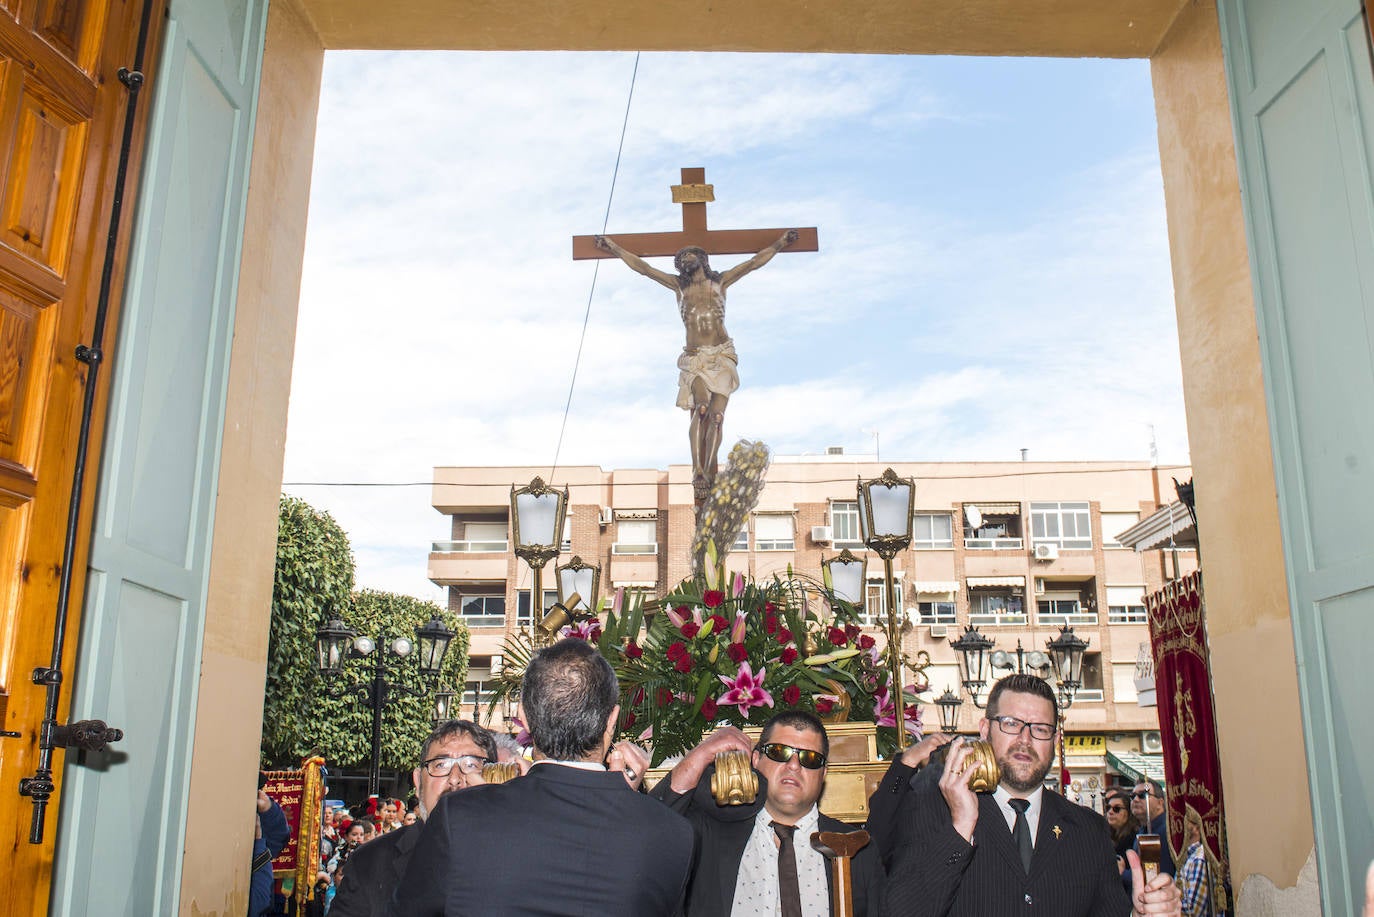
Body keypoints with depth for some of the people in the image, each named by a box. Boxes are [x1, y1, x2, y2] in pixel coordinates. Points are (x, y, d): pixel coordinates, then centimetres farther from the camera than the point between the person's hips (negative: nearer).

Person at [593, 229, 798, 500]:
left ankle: (709, 472, -8)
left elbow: (754, 263, 18)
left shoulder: (720, 282, 15)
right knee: (700, 409, -24)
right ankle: (698, 472, -29)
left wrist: (780, 243, 17)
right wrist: (613, 248, 18)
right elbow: (642, 267, 18)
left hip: (722, 356, 1)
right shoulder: (678, 285, 16)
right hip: (694, 358, -1)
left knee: (716, 414, -13)